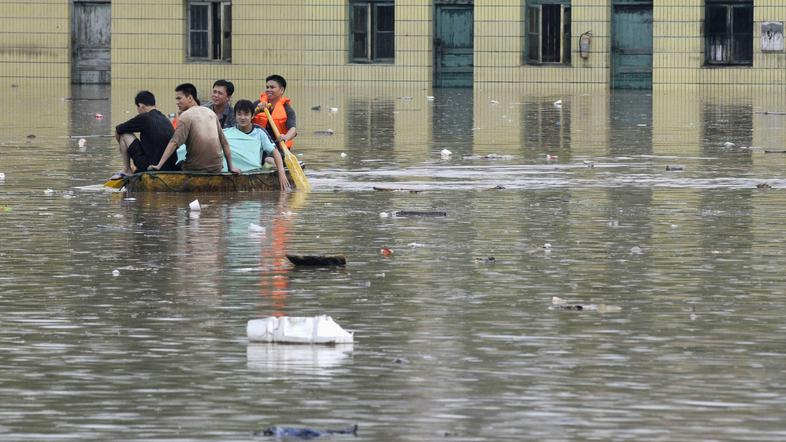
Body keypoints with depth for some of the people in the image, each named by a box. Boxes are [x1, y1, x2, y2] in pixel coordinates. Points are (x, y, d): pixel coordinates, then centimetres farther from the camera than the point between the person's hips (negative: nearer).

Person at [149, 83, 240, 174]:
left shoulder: (186, 116, -7)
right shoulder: (211, 113, 12)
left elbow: (174, 143, -17)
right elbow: (224, 143, 14)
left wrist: (159, 165, -20)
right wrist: (231, 167, 18)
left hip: (195, 170, -5)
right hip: (216, 168, 5)